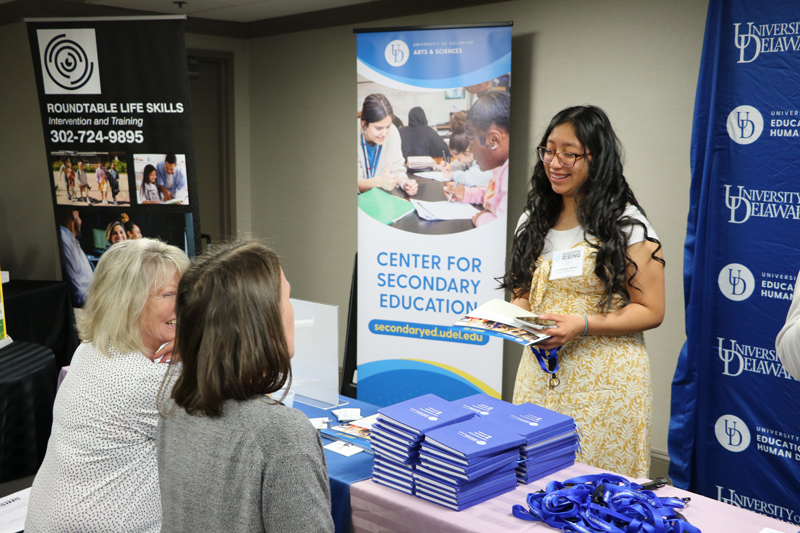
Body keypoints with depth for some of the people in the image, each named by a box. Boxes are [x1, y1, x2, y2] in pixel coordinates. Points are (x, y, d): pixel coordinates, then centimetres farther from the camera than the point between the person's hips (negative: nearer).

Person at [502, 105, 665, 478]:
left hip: (605, 381, -4)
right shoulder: (534, 220, 11)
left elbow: (651, 311, -7)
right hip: (540, 373, 5)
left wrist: (582, 325, -19)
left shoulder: (626, 224, -5)